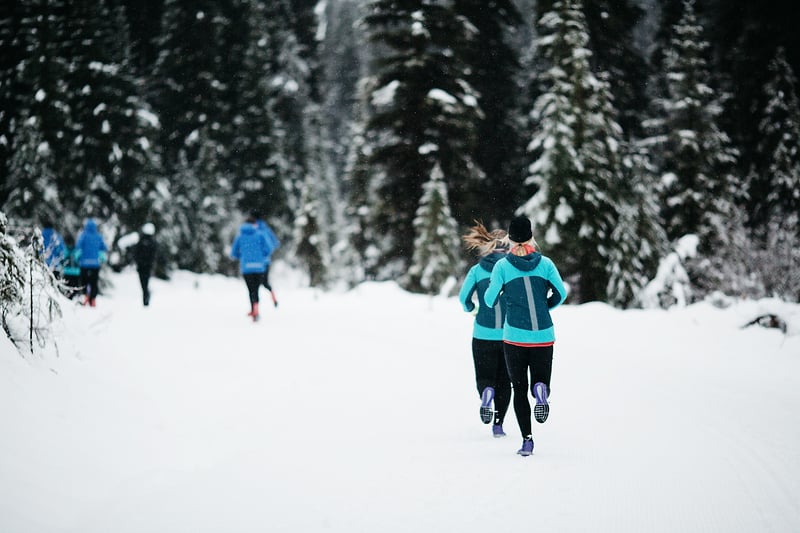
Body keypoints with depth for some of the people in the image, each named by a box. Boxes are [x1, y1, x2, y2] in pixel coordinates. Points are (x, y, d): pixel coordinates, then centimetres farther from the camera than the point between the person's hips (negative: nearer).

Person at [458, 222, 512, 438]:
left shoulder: (477, 270, -1)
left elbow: (464, 296, -5)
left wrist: (469, 308, 17)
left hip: (483, 333, 0)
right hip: (509, 333, 0)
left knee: (485, 376, 12)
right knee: (504, 380, 14)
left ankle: (486, 392, -22)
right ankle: (498, 424, 7)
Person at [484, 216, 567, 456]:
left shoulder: (502, 266, -3)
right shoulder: (545, 263, 1)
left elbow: (490, 300, -2)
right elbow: (561, 293, -2)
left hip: (514, 335, -1)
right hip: (543, 335, 1)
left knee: (519, 389, 9)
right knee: (540, 380, 15)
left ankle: (527, 439, -5)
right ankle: (541, 390, -23)